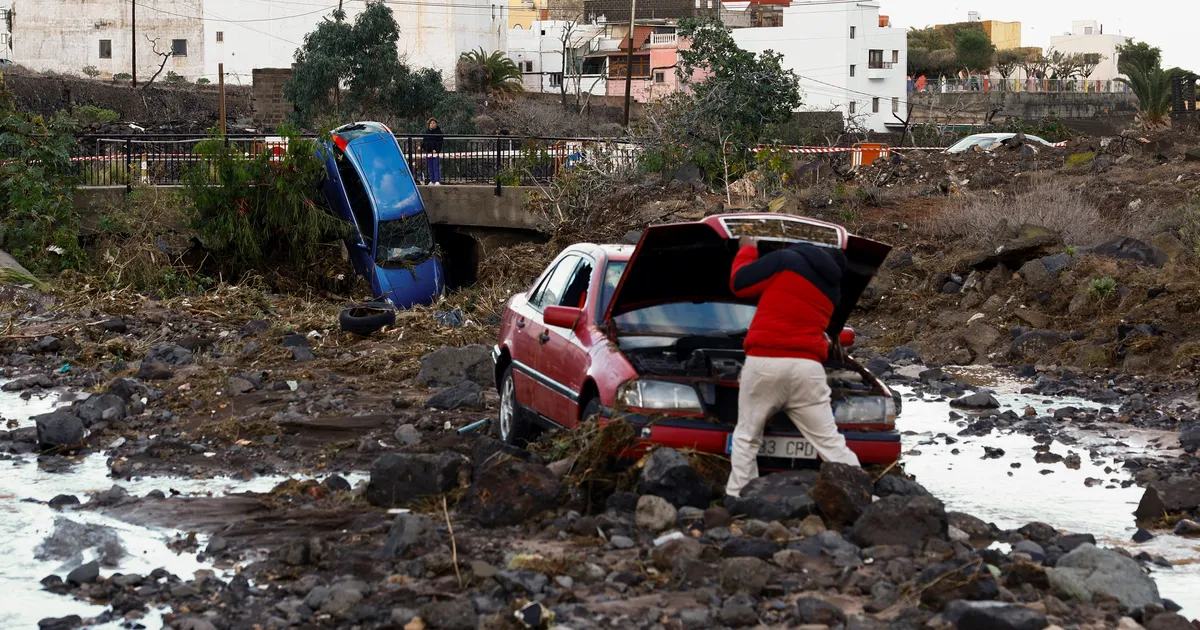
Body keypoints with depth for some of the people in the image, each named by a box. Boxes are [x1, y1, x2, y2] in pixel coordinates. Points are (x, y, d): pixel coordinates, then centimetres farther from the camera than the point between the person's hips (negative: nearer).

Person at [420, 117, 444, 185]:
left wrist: (436, 150, -17)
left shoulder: (438, 131, -2)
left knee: (436, 167, -9)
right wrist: (422, 147, 11)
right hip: (428, 153, 6)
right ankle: (432, 180, 15)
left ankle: (437, 181, -10)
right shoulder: (427, 131, 14)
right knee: (430, 168, 9)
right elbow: (424, 141, 22)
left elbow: (440, 142, -8)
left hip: (435, 152, -6)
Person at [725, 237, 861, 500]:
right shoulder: (833, 289, 22)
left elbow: (739, 283, 7)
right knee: (831, 442, 6)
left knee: (746, 438, 9)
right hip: (807, 367, 3)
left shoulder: (787, 260, 5)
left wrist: (747, 250, 25)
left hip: (765, 361, -3)